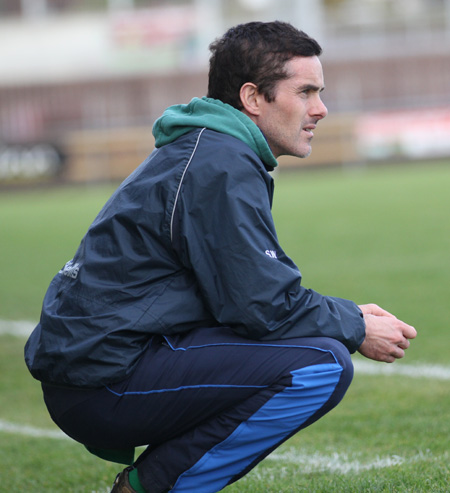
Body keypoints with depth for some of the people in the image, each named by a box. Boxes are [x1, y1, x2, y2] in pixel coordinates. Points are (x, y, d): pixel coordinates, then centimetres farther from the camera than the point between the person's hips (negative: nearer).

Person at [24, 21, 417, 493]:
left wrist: (349, 315, 12)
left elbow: (253, 287, 23)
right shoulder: (220, 165, -13)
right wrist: (356, 329, -2)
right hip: (105, 384, -10)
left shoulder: (201, 149, 19)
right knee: (323, 364, -17)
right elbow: (263, 305, -17)